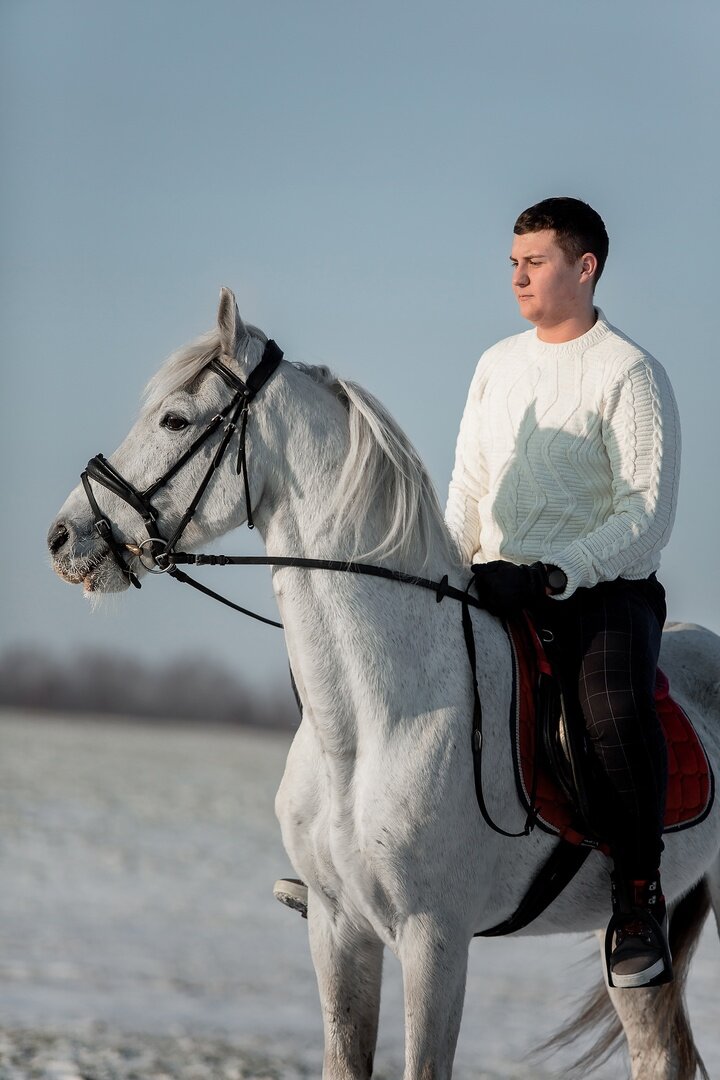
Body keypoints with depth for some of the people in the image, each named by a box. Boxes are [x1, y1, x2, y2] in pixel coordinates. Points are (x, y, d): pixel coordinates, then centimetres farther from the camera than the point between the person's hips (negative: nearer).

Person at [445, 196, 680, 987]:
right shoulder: (497, 365, 14)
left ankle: (638, 901, -18)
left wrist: (550, 576, -22)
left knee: (618, 720, -34)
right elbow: (468, 485, 21)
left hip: (603, 591, -7)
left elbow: (647, 514, -13)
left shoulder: (629, 374, -6)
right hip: (500, 589, 7)